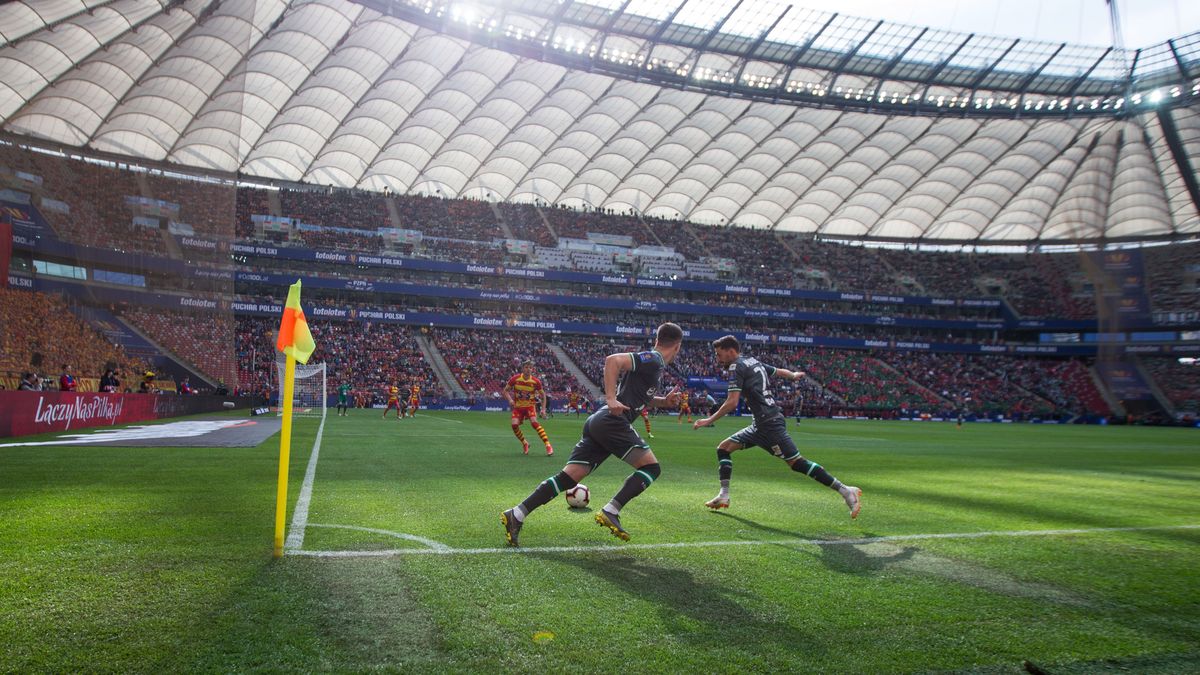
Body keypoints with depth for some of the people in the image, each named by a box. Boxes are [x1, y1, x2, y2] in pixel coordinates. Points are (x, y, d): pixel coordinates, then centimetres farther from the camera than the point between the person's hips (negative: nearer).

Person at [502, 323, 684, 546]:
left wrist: (664, 401, 24)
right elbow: (613, 360, -19)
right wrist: (611, 399, -23)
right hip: (612, 421, -9)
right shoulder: (653, 360, -5)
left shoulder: (651, 362, 25)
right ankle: (610, 512, -10)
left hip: (599, 423, 9)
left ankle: (516, 515, -2)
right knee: (651, 467, -4)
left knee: (569, 477, 2)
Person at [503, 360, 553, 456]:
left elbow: (543, 395, 3)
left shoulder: (536, 381, -11)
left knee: (534, 422, -26)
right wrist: (510, 400, -18)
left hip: (530, 405, -2)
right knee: (514, 424, -17)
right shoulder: (515, 379, -10)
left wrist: (543, 409, -6)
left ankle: (548, 445, -25)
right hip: (518, 406, 2)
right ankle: (525, 444, 10)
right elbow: (505, 390, 1)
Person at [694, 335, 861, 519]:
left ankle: (846, 491, -4)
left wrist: (709, 420, -9)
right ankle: (724, 496, 8)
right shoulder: (754, 361, 16)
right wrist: (794, 375, 52)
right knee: (723, 448, 10)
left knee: (797, 462, -9)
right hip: (761, 425, 10)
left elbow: (732, 402, -17)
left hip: (770, 424, -10)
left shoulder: (736, 366, -9)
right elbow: (780, 371, 30)